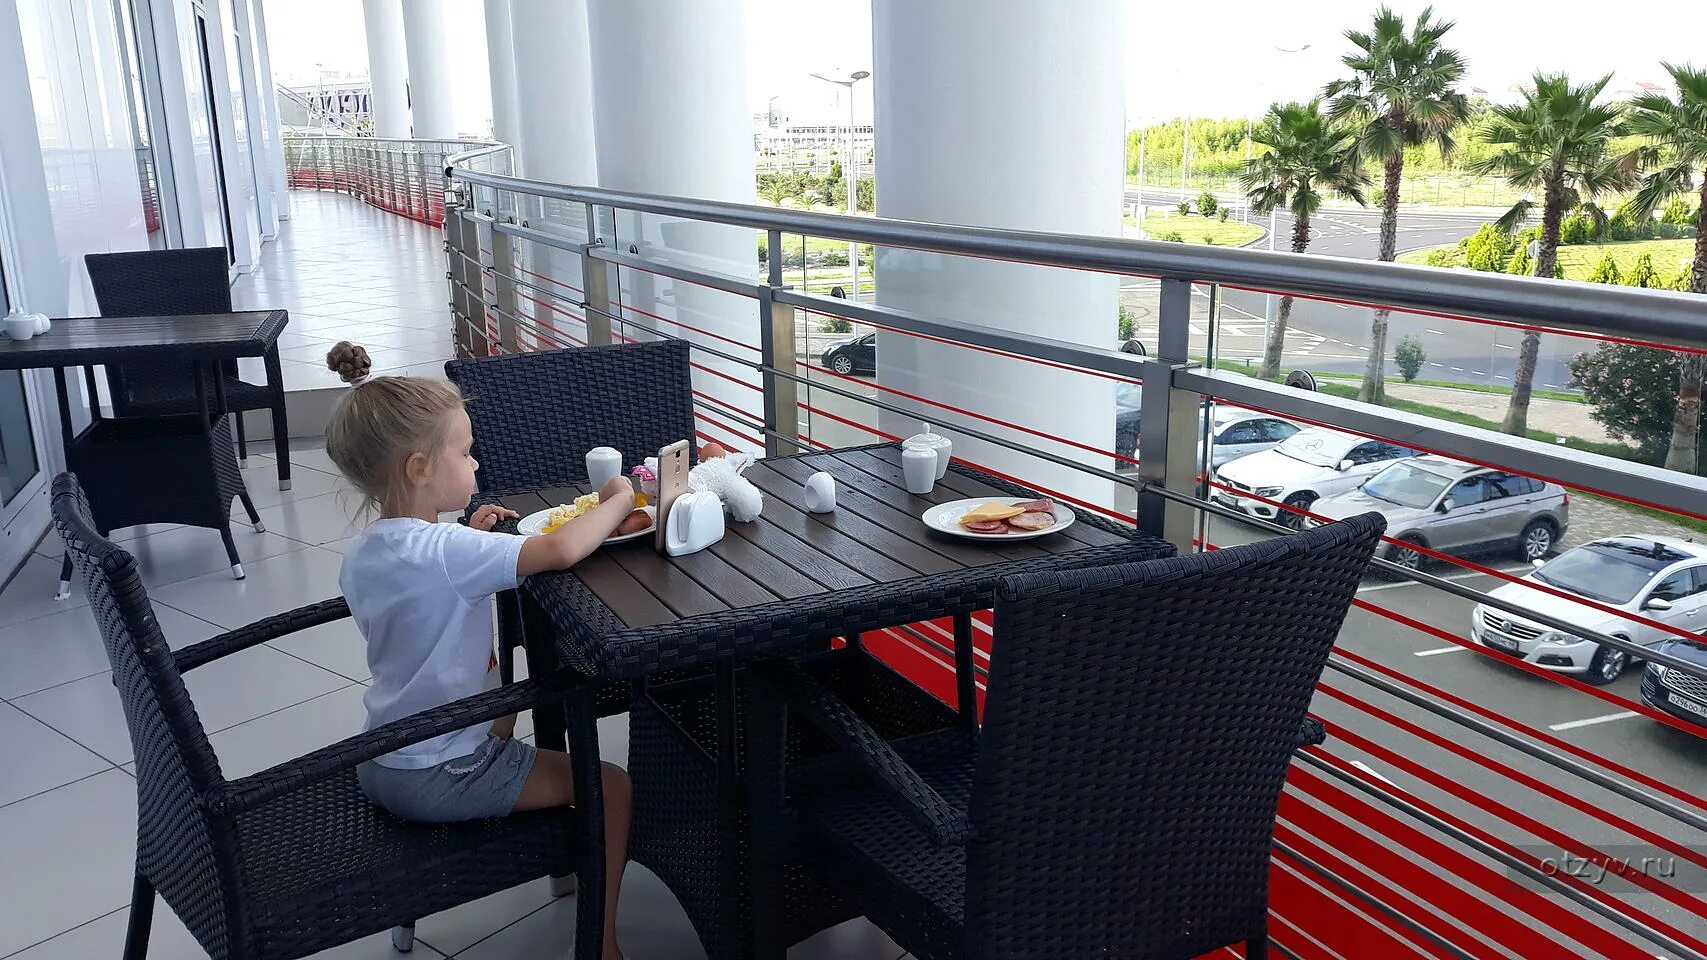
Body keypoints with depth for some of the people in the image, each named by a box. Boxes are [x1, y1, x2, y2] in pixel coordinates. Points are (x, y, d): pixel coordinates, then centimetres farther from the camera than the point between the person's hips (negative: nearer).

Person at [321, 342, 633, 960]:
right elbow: (561, 550, -37)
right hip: (439, 781, -9)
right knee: (613, 788, -2)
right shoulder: (445, 550, -27)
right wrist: (617, 501, -20)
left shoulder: (359, 556, 1)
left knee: (493, 672, 34)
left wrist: (470, 537, 8)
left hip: (378, 764, 9)